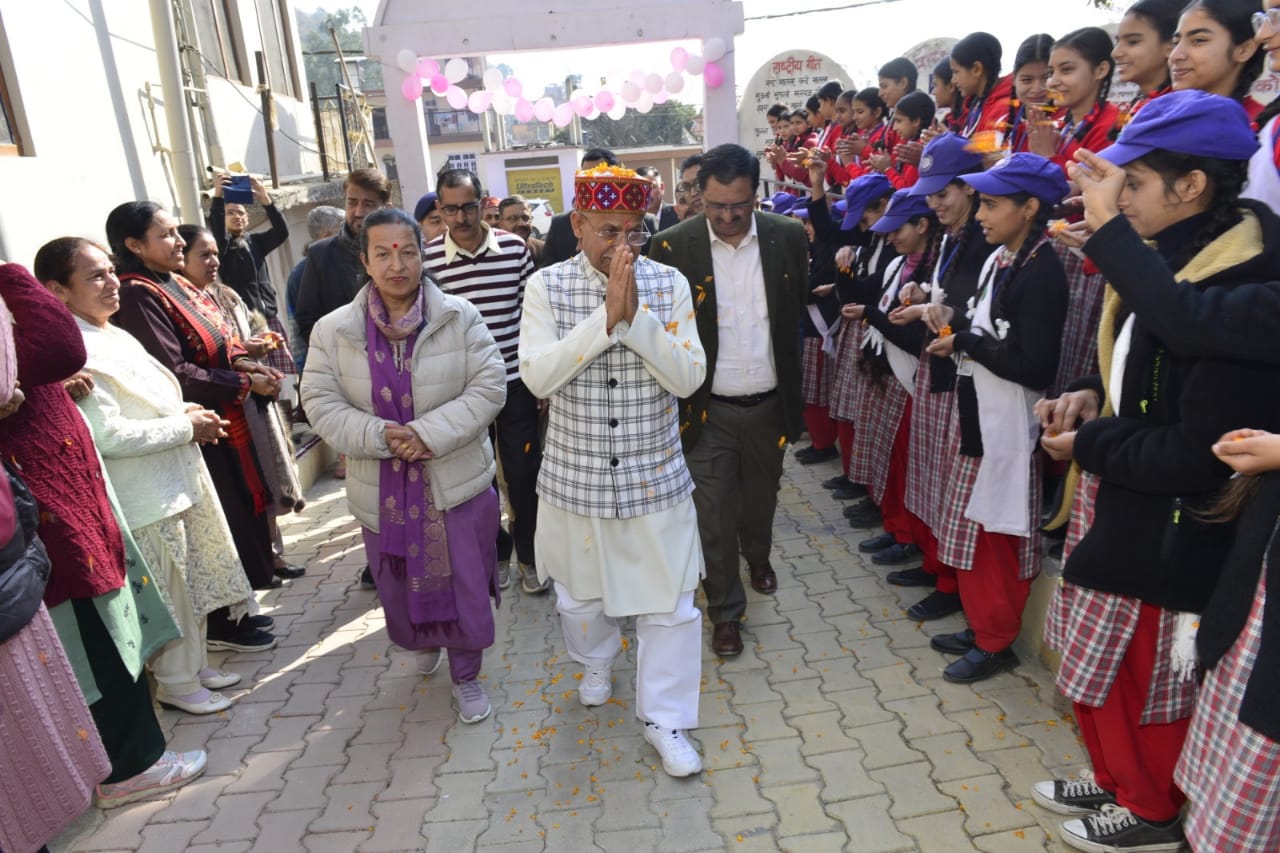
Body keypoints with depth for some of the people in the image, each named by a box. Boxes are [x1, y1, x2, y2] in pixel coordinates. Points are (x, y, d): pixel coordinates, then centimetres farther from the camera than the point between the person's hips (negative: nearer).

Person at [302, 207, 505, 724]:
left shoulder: (460, 317, -8)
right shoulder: (334, 330, -5)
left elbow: (489, 386, -12)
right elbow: (321, 402, -5)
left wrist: (429, 432, -22)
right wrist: (380, 437, -21)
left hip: (457, 480, -1)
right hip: (383, 488, 2)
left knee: (463, 584, 8)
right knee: (401, 584, 19)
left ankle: (466, 676, 31)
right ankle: (422, 643, 52)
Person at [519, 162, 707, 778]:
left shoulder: (669, 284, -5)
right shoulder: (547, 287, -6)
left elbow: (688, 377, -13)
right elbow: (537, 376, -18)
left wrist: (635, 316, -25)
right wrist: (606, 317, -26)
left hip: (655, 477, 0)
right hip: (576, 475, 1)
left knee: (670, 603, 5)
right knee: (580, 592, 21)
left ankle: (664, 717, 26)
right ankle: (597, 663, 53)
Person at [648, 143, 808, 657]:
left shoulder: (788, 237, -4)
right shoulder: (672, 246, -12)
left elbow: (802, 308, 8)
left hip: (768, 403, 3)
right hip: (708, 408, -3)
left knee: (761, 496, 23)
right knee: (713, 515, 5)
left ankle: (758, 556, 54)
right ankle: (726, 610, 25)